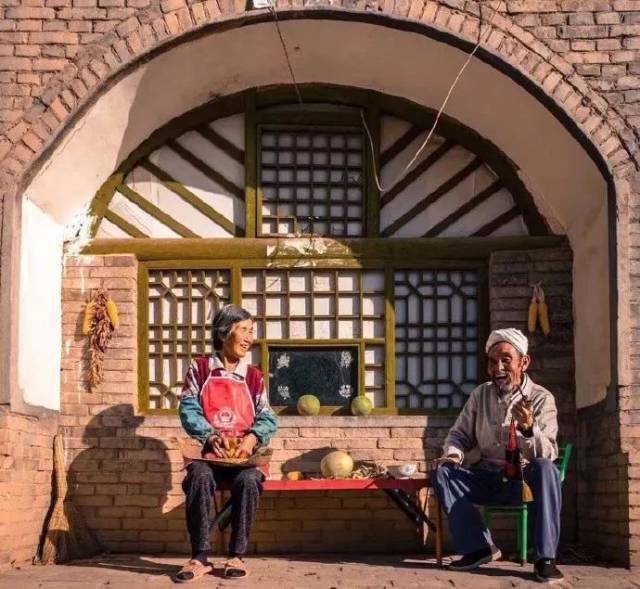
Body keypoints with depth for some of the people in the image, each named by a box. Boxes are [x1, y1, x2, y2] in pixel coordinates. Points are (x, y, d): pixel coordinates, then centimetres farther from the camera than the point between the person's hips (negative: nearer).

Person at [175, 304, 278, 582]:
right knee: (199, 476, -35)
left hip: (244, 454, 1)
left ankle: (236, 555, -19)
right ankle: (200, 558, -28)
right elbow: (189, 409, -2)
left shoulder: (253, 376, 11)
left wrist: (252, 437, -16)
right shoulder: (200, 369, 6)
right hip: (208, 452, -1)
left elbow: (267, 418, 6)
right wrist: (211, 437, -18)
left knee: (249, 480, -33)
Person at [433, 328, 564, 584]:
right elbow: (459, 435, 10)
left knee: (546, 469, -35)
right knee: (443, 472, -19)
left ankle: (545, 557, -31)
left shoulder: (541, 399, -8)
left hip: (525, 480, -3)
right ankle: (478, 546, -14)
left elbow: (547, 455, -18)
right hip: (488, 479, 4)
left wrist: (529, 428, -39)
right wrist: (453, 454, -14)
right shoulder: (480, 395, 3)